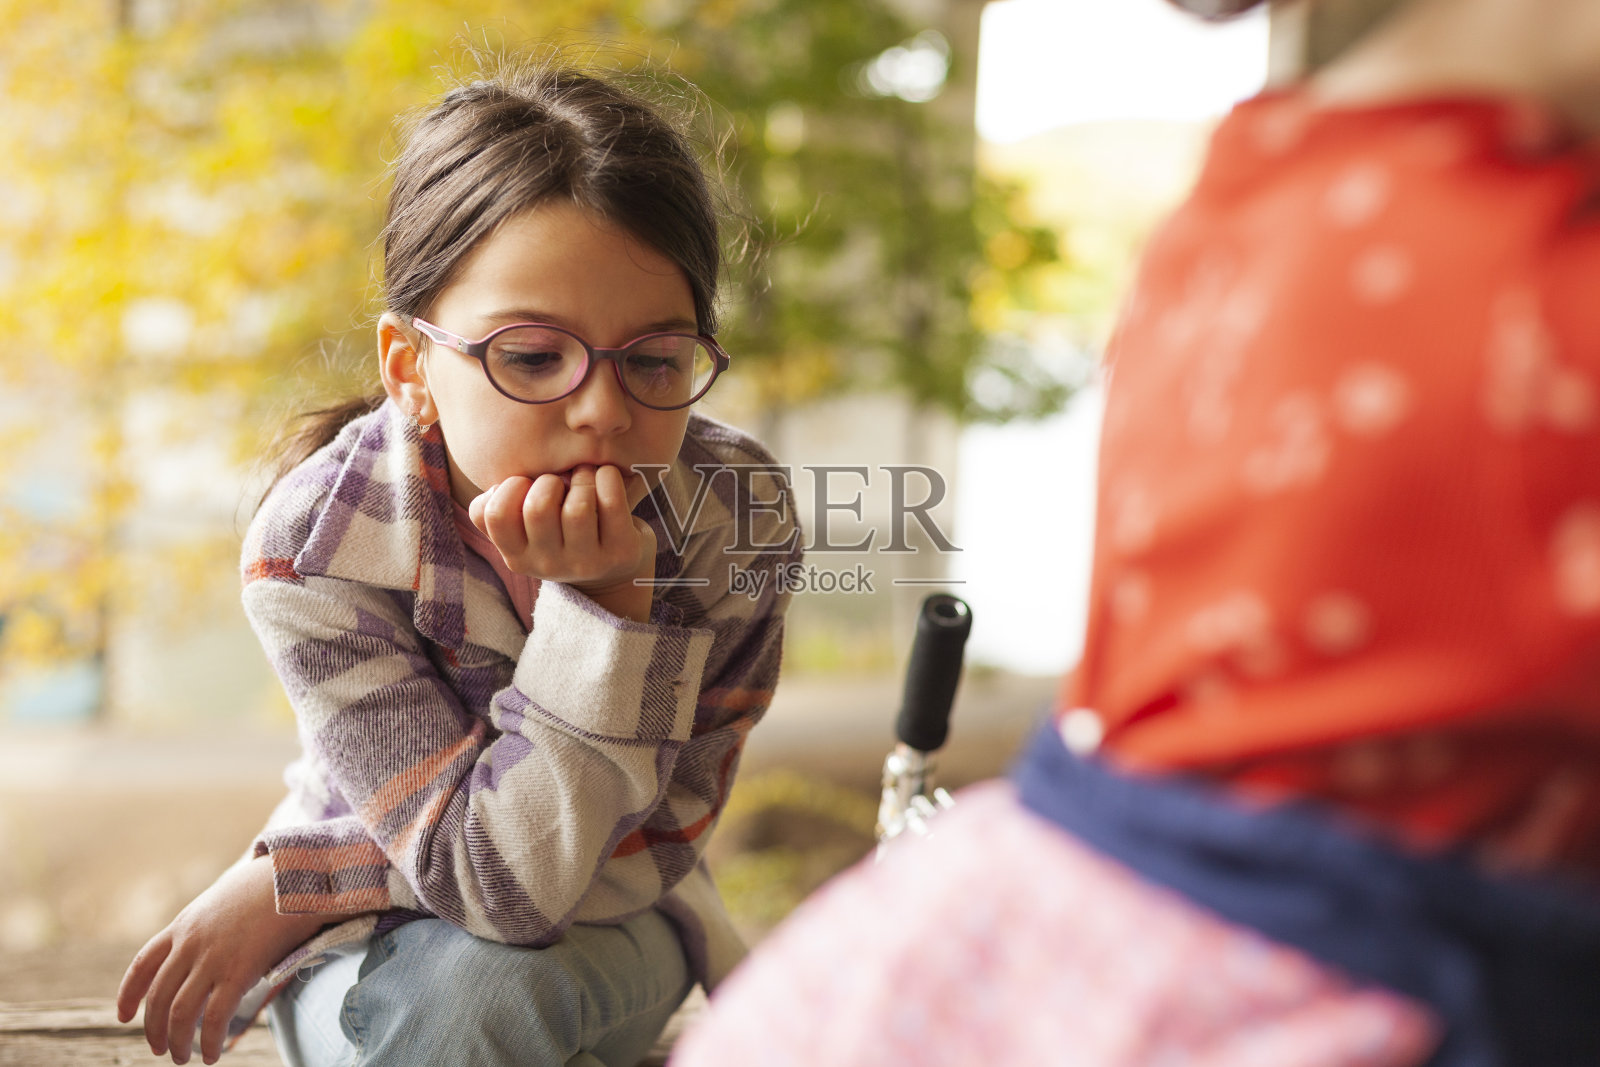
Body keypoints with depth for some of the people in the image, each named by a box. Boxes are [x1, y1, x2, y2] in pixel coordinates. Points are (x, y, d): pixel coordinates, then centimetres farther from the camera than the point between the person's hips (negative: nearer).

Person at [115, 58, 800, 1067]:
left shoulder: (738, 514, -22)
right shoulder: (319, 543, -26)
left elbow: (642, 850, -19)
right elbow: (500, 884, -29)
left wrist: (290, 881, -22)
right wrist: (603, 601, -41)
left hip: (617, 931, 1)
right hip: (384, 940, -1)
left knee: (531, 984, -32)